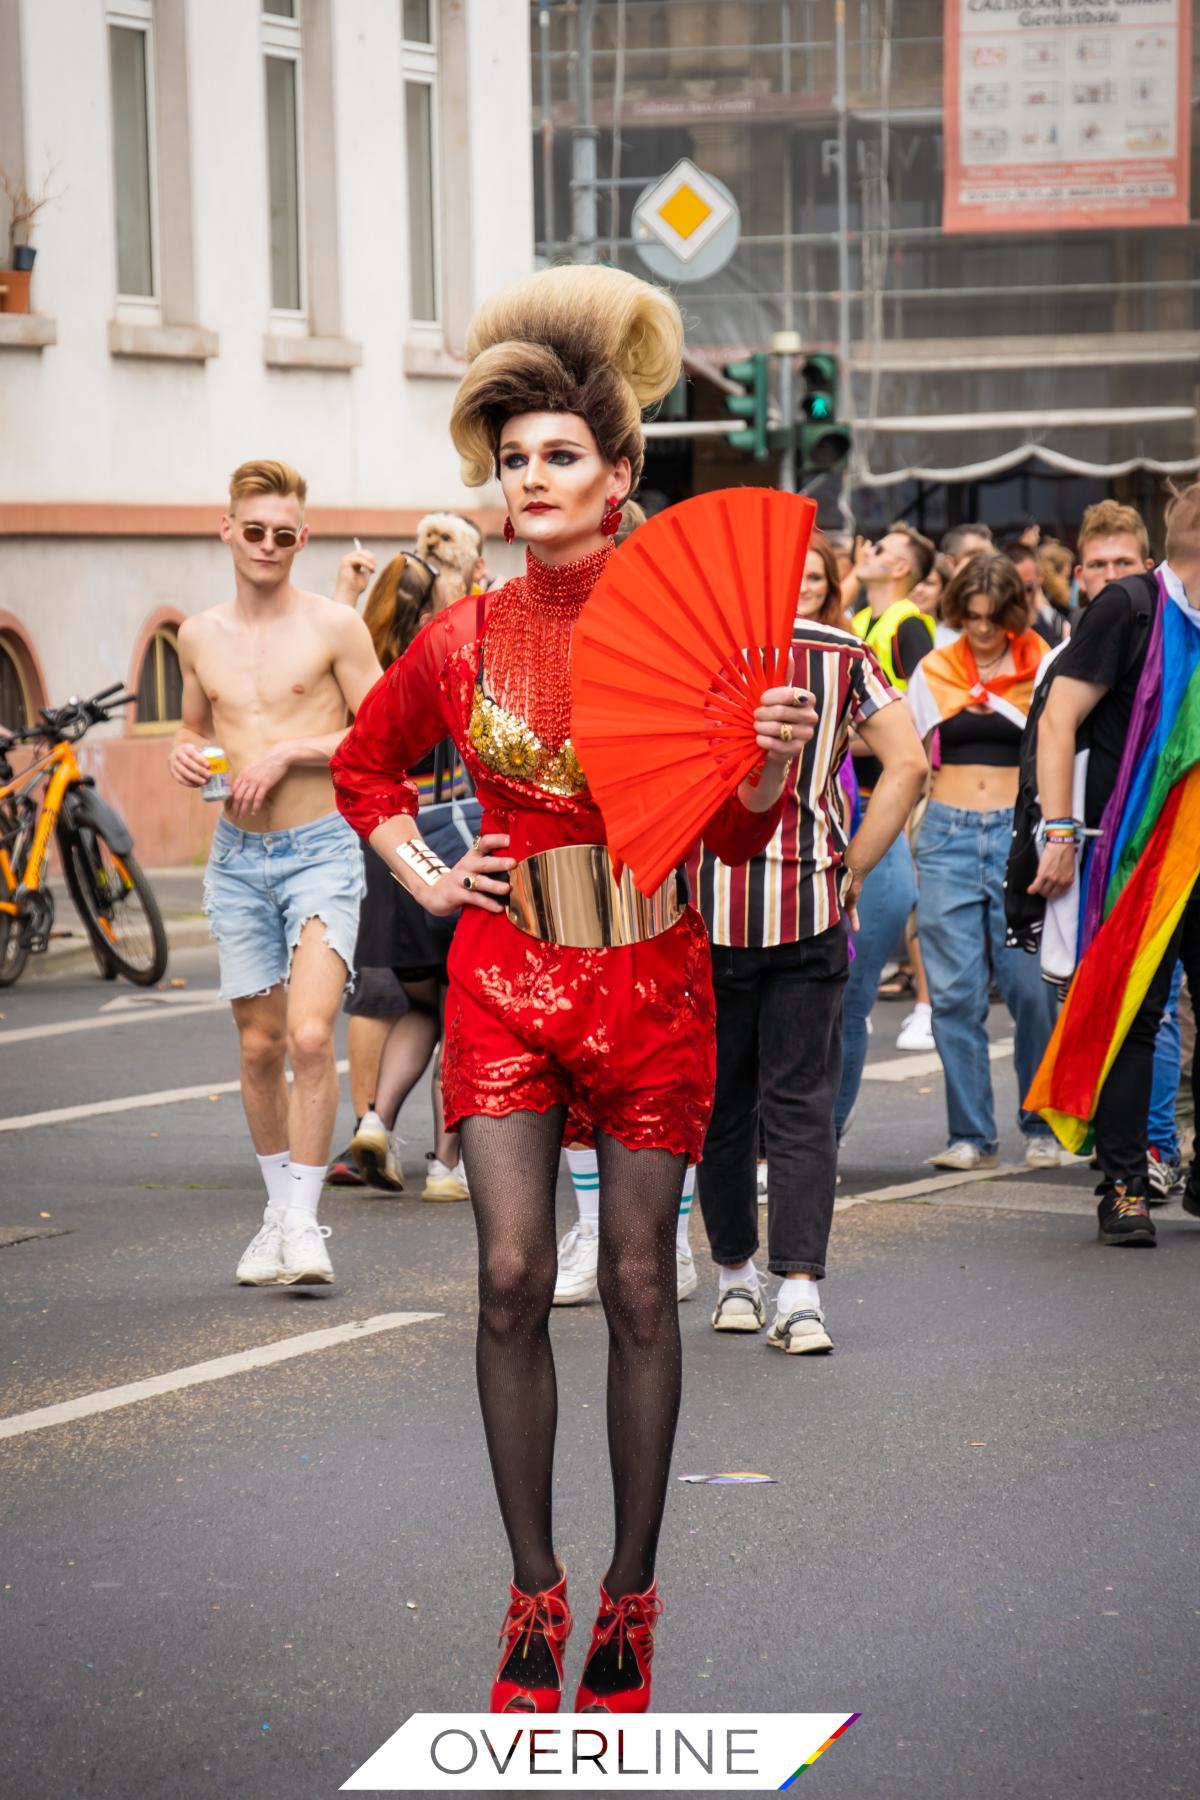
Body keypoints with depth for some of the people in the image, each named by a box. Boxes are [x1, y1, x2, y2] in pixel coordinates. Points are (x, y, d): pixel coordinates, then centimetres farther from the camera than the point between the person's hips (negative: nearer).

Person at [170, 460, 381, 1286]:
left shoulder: (334, 627, -5)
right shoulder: (200, 635, 9)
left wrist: (287, 754, -13)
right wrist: (185, 753, 2)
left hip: (321, 849, -4)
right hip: (238, 855, 5)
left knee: (310, 1034, -17)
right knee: (259, 1045, 9)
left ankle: (304, 1220, -10)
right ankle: (279, 1210, 23)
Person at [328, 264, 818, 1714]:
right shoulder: (460, 640, 3)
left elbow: (735, 840, 1)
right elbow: (365, 768, 22)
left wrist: (772, 763, -19)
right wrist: (422, 876, 8)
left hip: (649, 979, -1)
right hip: (506, 978, 1)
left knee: (639, 1287, 2)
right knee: (512, 1274, -10)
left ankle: (631, 1594, 14)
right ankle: (535, 1592, 1)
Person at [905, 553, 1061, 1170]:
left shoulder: (1042, 668, 4)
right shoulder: (933, 671, 10)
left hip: (1019, 830, -2)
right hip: (947, 834, 2)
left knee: (1030, 986, -4)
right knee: (955, 991, -2)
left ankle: (1041, 1128, 10)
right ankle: (970, 1135, 3)